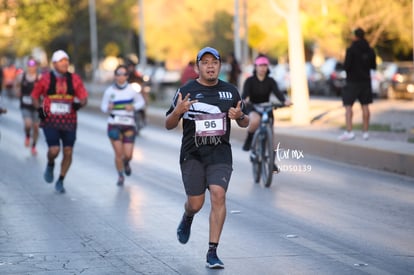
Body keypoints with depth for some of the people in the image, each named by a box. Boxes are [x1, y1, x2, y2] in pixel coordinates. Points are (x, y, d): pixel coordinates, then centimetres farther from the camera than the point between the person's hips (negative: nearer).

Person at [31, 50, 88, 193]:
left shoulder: (75, 79, 3)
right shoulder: (46, 79, -1)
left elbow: (84, 98, 5)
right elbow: (35, 96, 10)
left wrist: (79, 104, -17)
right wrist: (39, 109, -7)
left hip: (69, 122, 2)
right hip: (50, 121, -2)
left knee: (68, 152, 2)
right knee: (54, 150, -16)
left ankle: (60, 181, 20)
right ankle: (50, 165, 21)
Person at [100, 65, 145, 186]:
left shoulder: (131, 89, -2)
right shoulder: (109, 91, -2)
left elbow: (141, 102, 11)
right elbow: (103, 106, 8)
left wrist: (133, 107, -9)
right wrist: (108, 108, -15)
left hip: (129, 124, 0)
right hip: (114, 125, 0)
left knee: (128, 154, -4)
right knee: (118, 153, -4)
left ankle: (126, 163, 33)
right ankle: (120, 176, 19)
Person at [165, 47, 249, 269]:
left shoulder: (230, 91, 8)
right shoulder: (186, 91, 0)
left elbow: (245, 123, 17)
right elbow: (169, 125, 3)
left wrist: (240, 116, -6)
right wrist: (178, 111, -18)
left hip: (220, 153, 1)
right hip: (192, 154, -1)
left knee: (218, 195, -16)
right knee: (196, 203, 0)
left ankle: (212, 251, -10)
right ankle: (187, 219, 39)